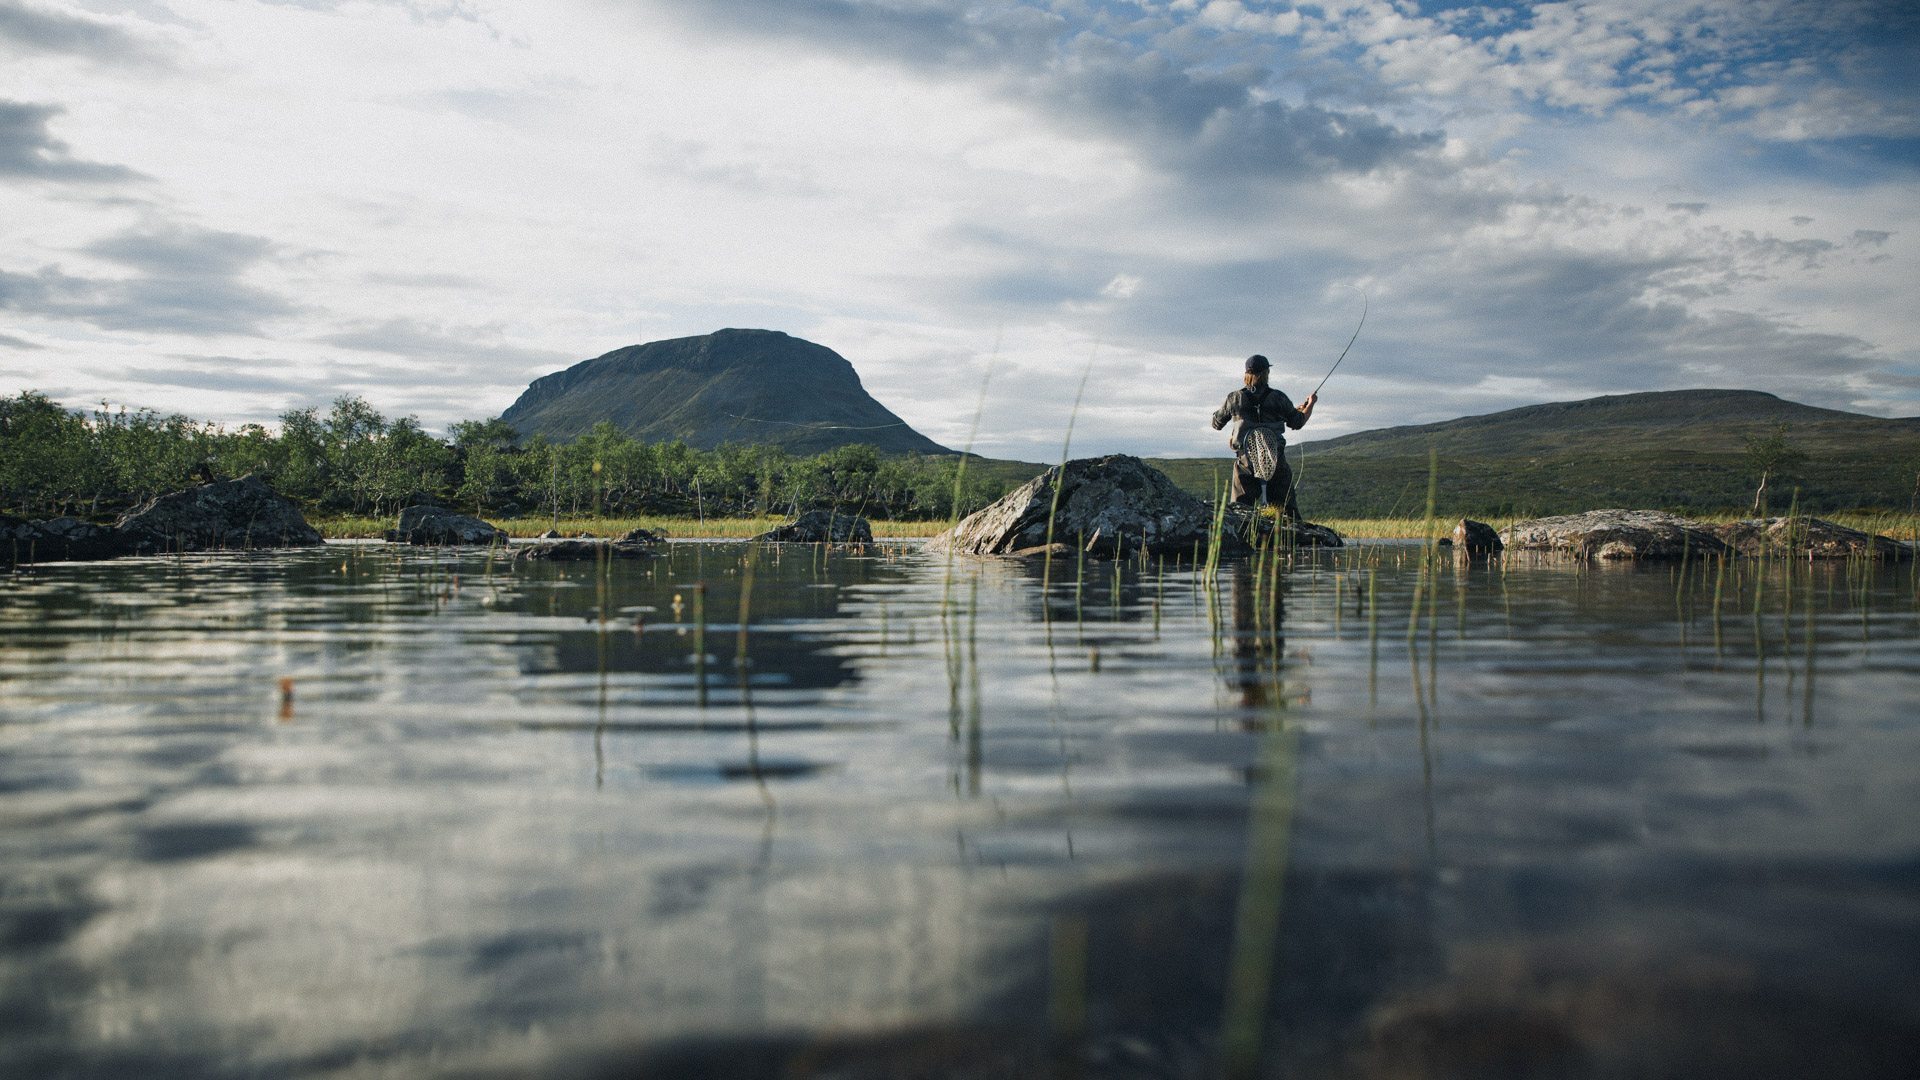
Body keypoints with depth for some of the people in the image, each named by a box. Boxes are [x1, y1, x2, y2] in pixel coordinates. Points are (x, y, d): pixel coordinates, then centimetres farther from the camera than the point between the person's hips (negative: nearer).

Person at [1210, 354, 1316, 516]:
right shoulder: (1278, 398, -2)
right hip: (1277, 463, 0)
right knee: (1288, 510, 6)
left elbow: (1216, 424, 13)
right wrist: (1310, 404, 29)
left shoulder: (1235, 399, 0)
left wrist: (1218, 411, 34)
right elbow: (1298, 422, 11)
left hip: (1245, 462, 0)